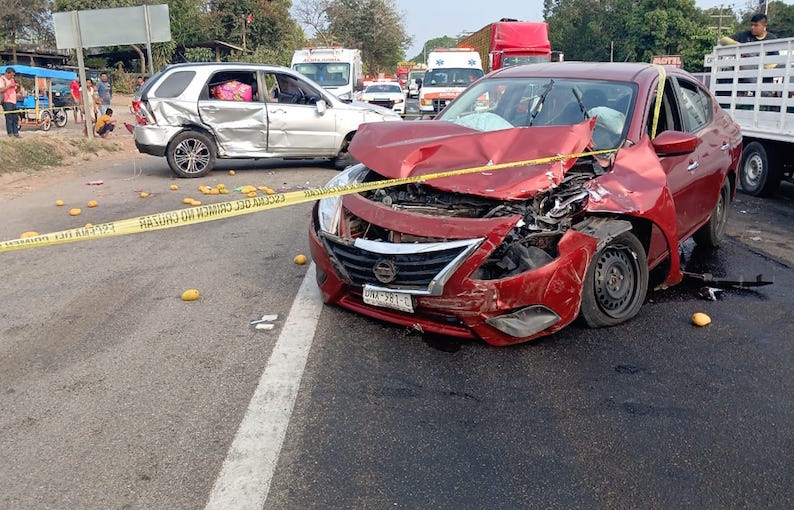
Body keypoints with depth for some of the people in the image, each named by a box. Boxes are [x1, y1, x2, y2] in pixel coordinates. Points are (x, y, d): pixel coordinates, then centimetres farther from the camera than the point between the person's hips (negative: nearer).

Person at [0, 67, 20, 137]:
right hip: (7, 102, -8)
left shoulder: (12, 80, 19)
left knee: (15, 118, 7)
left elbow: (15, 91, 25)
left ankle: (16, 133, 11)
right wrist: (9, 86, -17)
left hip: (13, 101, 8)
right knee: (9, 118, -6)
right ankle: (10, 134, -3)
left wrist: (16, 86, 5)